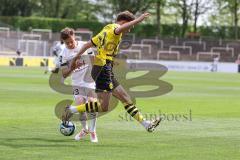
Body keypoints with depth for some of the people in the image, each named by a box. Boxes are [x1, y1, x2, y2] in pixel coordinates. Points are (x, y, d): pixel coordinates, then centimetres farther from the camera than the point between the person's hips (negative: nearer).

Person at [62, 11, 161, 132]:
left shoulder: (105, 30, 21)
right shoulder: (113, 27, -6)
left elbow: (88, 44, 25)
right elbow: (119, 29, -33)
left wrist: (76, 59, 31)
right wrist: (138, 20, -33)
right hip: (103, 69, -11)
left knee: (125, 97, 10)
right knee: (103, 107, -10)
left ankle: (146, 124, 12)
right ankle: (72, 110, -6)